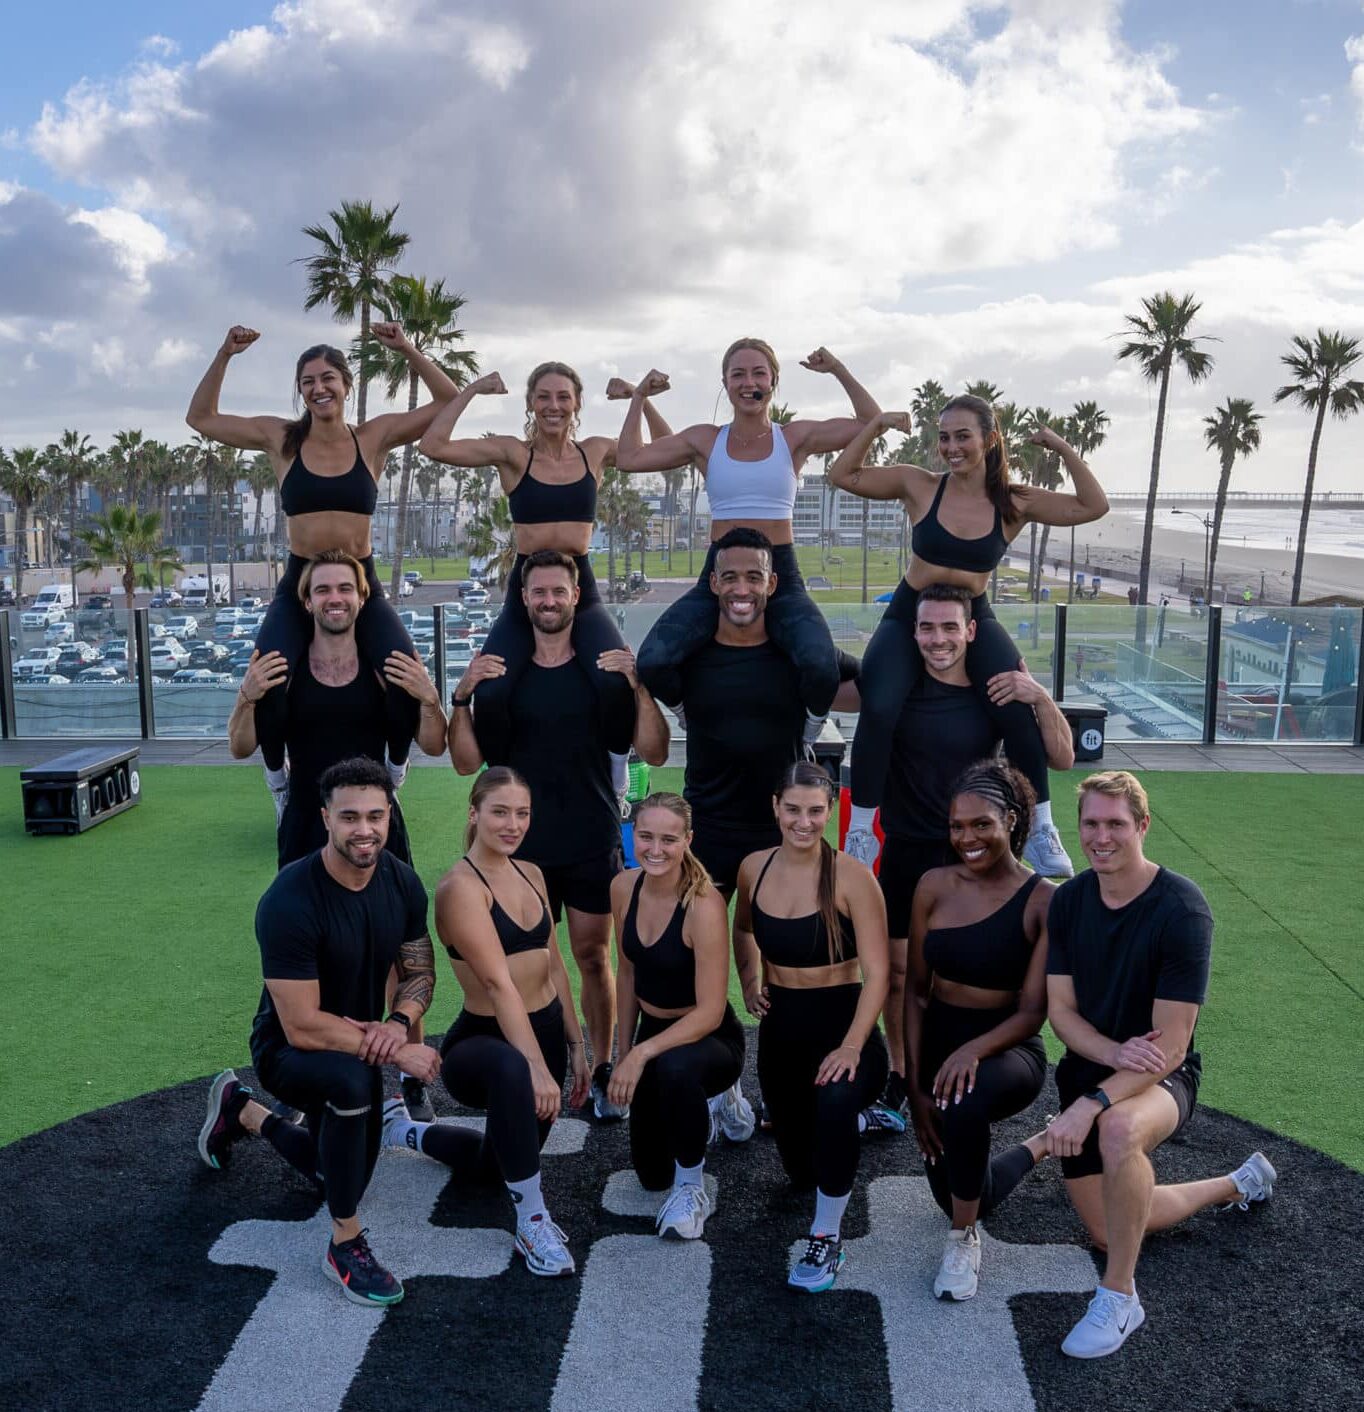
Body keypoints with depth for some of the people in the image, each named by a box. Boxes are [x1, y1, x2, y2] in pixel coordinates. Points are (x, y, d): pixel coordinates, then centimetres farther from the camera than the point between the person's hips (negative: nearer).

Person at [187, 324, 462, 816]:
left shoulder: (374, 437, 4)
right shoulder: (280, 438, 5)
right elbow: (200, 418, 14)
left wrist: (408, 351, -4)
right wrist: (224, 356, 5)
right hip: (298, 586, 0)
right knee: (268, 691, -25)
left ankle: (393, 776, 8)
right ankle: (279, 779, 8)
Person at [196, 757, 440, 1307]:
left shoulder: (402, 883, -13)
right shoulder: (289, 900, -32)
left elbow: (419, 971, -2)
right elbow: (301, 1028, -32)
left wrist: (399, 1023, -23)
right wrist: (400, 1054, -32)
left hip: (358, 1043, 7)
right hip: (288, 1050, -7)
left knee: (340, 1175, 23)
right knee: (353, 1080, -40)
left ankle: (243, 1112, 47)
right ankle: (345, 1245, -21)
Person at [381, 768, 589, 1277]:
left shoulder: (531, 874, 5)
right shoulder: (461, 886, -18)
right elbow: (498, 983, -27)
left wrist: (575, 1046, 12)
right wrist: (536, 1067, -32)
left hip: (546, 1031, 8)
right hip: (486, 1040, -8)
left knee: (493, 1166, 22)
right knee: (510, 1069, -44)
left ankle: (404, 1129, 49)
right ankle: (532, 1223, -26)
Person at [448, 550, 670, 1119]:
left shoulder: (603, 670, 2)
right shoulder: (499, 673, 4)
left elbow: (653, 753, -3)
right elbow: (467, 763, 0)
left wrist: (640, 687, -18)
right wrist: (462, 696, -14)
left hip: (593, 843, 0)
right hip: (523, 846, 1)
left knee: (593, 958, 5)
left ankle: (602, 1073, 17)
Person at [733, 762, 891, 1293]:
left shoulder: (852, 877, -17)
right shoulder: (753, 868, -2)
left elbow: (877, 973, -18)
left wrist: (851, 1047, -28)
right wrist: (750, 981, 4)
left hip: (841, 1020, -5)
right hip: (779, 1025, 5)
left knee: (835, 1101, -39)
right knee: (801, 1170, 17)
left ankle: (827, 1238, -18)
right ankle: (843, 1123, 52)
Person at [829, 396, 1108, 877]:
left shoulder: (1014, 503, -2)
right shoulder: (920, 487, -3)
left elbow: (1094, 507, -4)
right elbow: (842, 475, 1)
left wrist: (1062, 449, -9)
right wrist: (877, 425, -9)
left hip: (974, 620, 1)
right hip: (907, 619, -1)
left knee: (1019, 711, -25)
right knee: (878, 711, -28)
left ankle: (1041, 830, -4)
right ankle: (860, 831, -9)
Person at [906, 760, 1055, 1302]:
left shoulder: (1044, 901, -14)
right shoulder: (933, 886, -5)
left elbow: (1033, 1011, -15)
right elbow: (916, 991, -1)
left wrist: (973, 1050, -33)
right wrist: (915, 1086, -6)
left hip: (1007, 1051, -4)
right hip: (936, 1044, 5)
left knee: (964, 1101, -39)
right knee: (955, 1194, 12)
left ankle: (964, 1242, -13)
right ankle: (1042, 1144, 45)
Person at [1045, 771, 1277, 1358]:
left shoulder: (1181, 909, -22)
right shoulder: (1067, 901, -5)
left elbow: (1170, 1045, -24)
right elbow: (1060, 1010, -5)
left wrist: (1092, 1104, -33)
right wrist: (1114, 1052, -25)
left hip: (1162, 1075, -6)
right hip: (1089, 1065, 6)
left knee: (1119, 1129, -41)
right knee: (1107, 1232, 16)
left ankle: (1119, 1297, -20)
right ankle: (1240, 1184, 40)